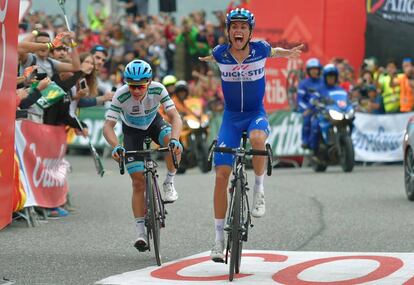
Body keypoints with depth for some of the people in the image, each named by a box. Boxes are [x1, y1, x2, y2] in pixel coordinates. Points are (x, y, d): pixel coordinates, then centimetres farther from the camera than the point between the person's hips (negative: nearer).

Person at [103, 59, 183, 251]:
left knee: (174, 146, -34)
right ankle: (140, 232, -2)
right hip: (132, 130, -1)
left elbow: (175, 117, -33)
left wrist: (174, 139, -52)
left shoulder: (157, 89, -31)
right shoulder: (121, 95, -33)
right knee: (138, 183, -8)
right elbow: (108, 126, -34)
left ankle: (169, 183, -9)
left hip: (154, 123, 1)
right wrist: (116, 147, -52)